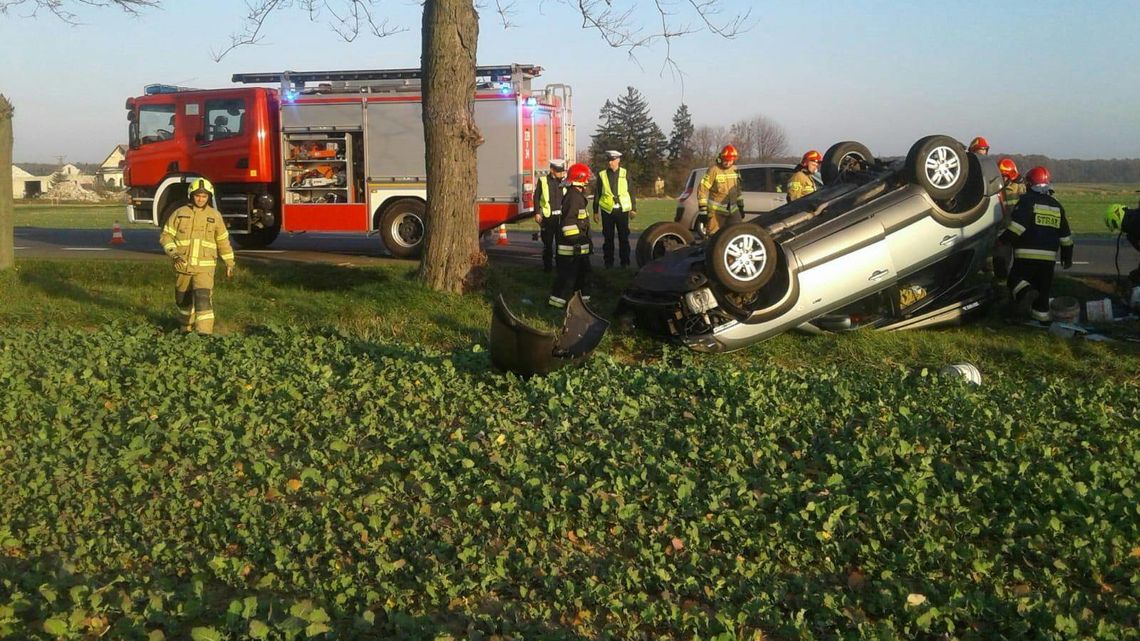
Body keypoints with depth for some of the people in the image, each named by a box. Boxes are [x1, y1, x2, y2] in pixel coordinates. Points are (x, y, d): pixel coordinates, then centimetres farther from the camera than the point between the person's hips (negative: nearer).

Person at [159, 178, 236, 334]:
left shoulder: (215, 216, 3)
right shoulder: (179, 213, 1)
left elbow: (223, 241, 12)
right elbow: (166, 236, 1)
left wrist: (229, 263, 14)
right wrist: (174, 253, -17)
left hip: (204, 267, -2)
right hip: (182, 266, 2)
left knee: (203, 300, -17)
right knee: (183, 300, 16)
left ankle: (205, 333, -20)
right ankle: (186, 329, 37)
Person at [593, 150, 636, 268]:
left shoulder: (625, 173, 5)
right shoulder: (602, 175, 4)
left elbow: (631, 192, 7)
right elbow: (597, 194, 7)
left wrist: (633, 209, 3)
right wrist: (595, 211, 6)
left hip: (622, 210, 0)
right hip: (607, 210, 0)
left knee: (624, 237, 3)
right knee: (608, 238, 3)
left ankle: (625, 262, 10)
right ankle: (608, 262, 11)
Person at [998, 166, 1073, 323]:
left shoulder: (1027, 201, -6)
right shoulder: (1056, 206, 15)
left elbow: (1017, 225, -21)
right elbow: (1065, 236, 18)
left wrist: (1003, 239, -13)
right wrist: (1067, 257, 26)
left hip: (1026, 256, -6)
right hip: (1049, 256, 6)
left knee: (1016, 280, 2)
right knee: (1043, 290, 15)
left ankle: (1026, 292, -28)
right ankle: (1042, 318, 18)